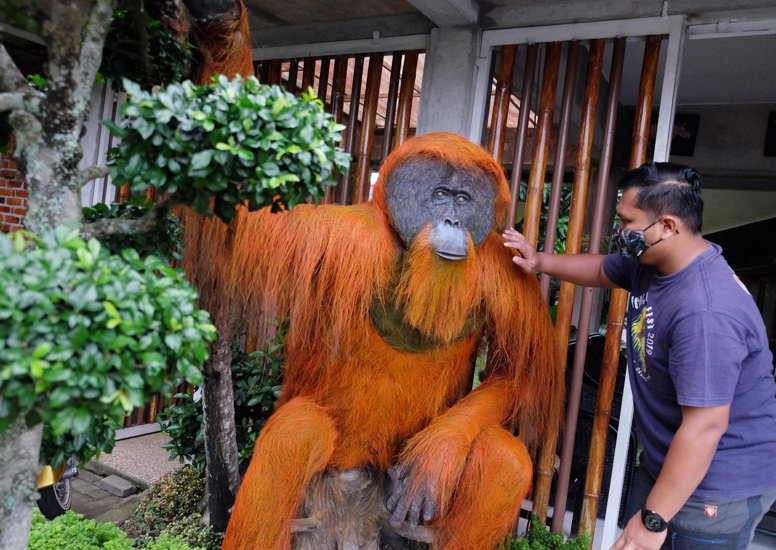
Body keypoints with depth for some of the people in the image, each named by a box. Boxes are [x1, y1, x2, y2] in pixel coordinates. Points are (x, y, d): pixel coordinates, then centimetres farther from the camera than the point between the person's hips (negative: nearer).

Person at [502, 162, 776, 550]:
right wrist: (540, 262, 9)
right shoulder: (650, 261, -2)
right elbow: (602, 270, 20)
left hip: (716, 489, -9)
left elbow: (704, 427, -33)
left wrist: (653, 519, -26)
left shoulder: (706, 313, -34)